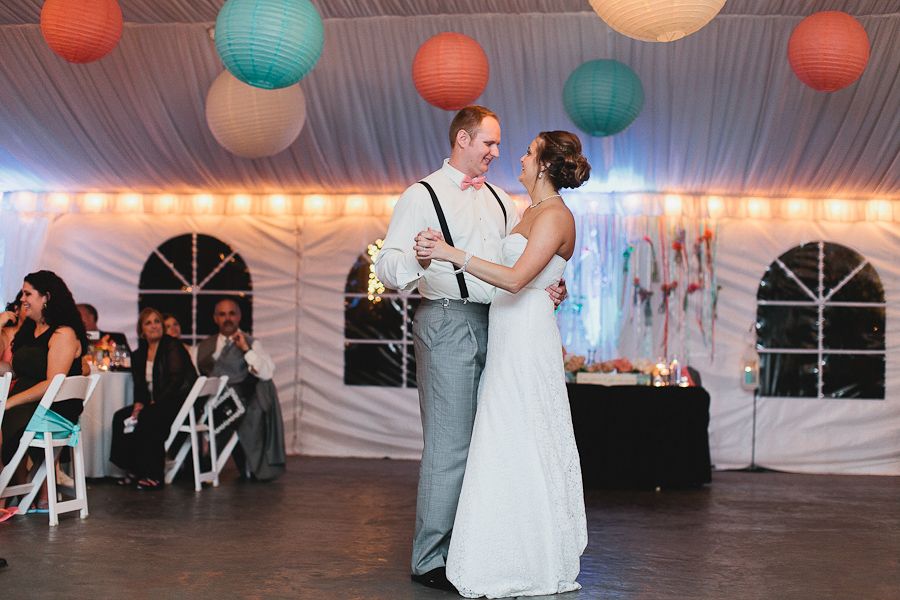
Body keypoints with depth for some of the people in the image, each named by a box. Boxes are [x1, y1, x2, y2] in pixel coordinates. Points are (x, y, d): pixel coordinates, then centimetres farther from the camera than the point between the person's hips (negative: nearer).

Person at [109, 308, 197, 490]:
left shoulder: (172, 347, -6)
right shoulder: (139, 354, 15)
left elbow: (176, 380, -14)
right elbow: (139, 385, 13)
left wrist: (156, 403, -20)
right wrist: (139, 403, -8)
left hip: (178, 403, -7)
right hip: (156, 405, 7)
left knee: (147, 418, -31)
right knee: (120, 417, -11)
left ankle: (154, 475, -24)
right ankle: (134, 470, -8)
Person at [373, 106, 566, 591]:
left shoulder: (499, 201, 19)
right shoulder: (423, 195, -1)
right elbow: (387, 265, -11)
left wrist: (553, 287, -2)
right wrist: (415, 259, -33)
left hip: (494, 324, 7)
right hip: (447, 323, -7)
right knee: (448, 446, -8)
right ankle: (430, 560, 2)